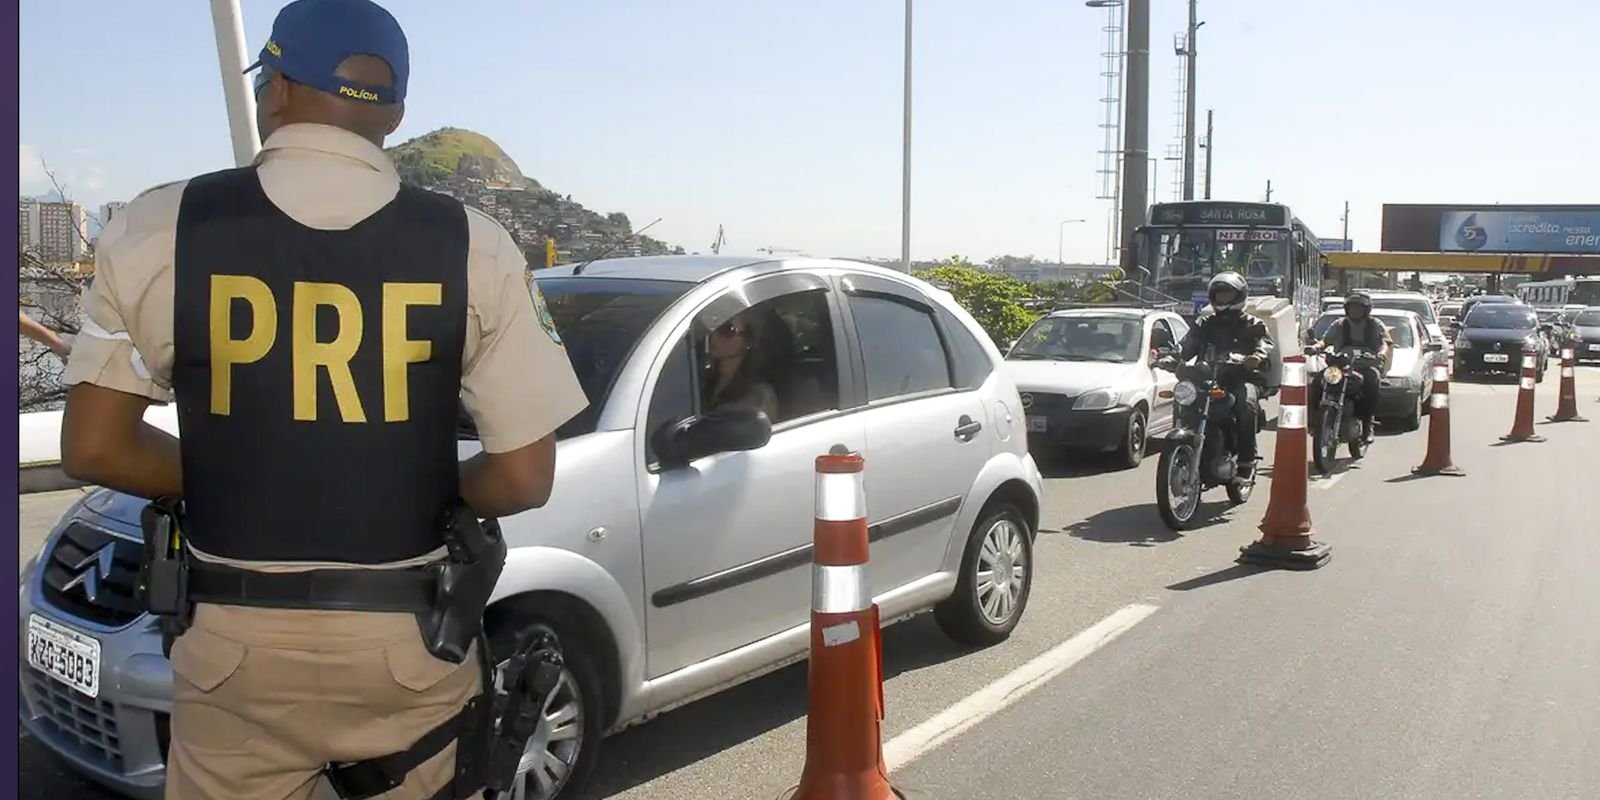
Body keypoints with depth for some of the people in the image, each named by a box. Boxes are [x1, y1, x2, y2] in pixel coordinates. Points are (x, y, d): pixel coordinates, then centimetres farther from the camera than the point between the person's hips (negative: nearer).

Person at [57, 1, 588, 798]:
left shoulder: (159, 231, -7)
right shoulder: (472, 247, -8)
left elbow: (93, 449, -2)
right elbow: (523, 478, -9)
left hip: (233, 639, 1)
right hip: (409, 642, 0)